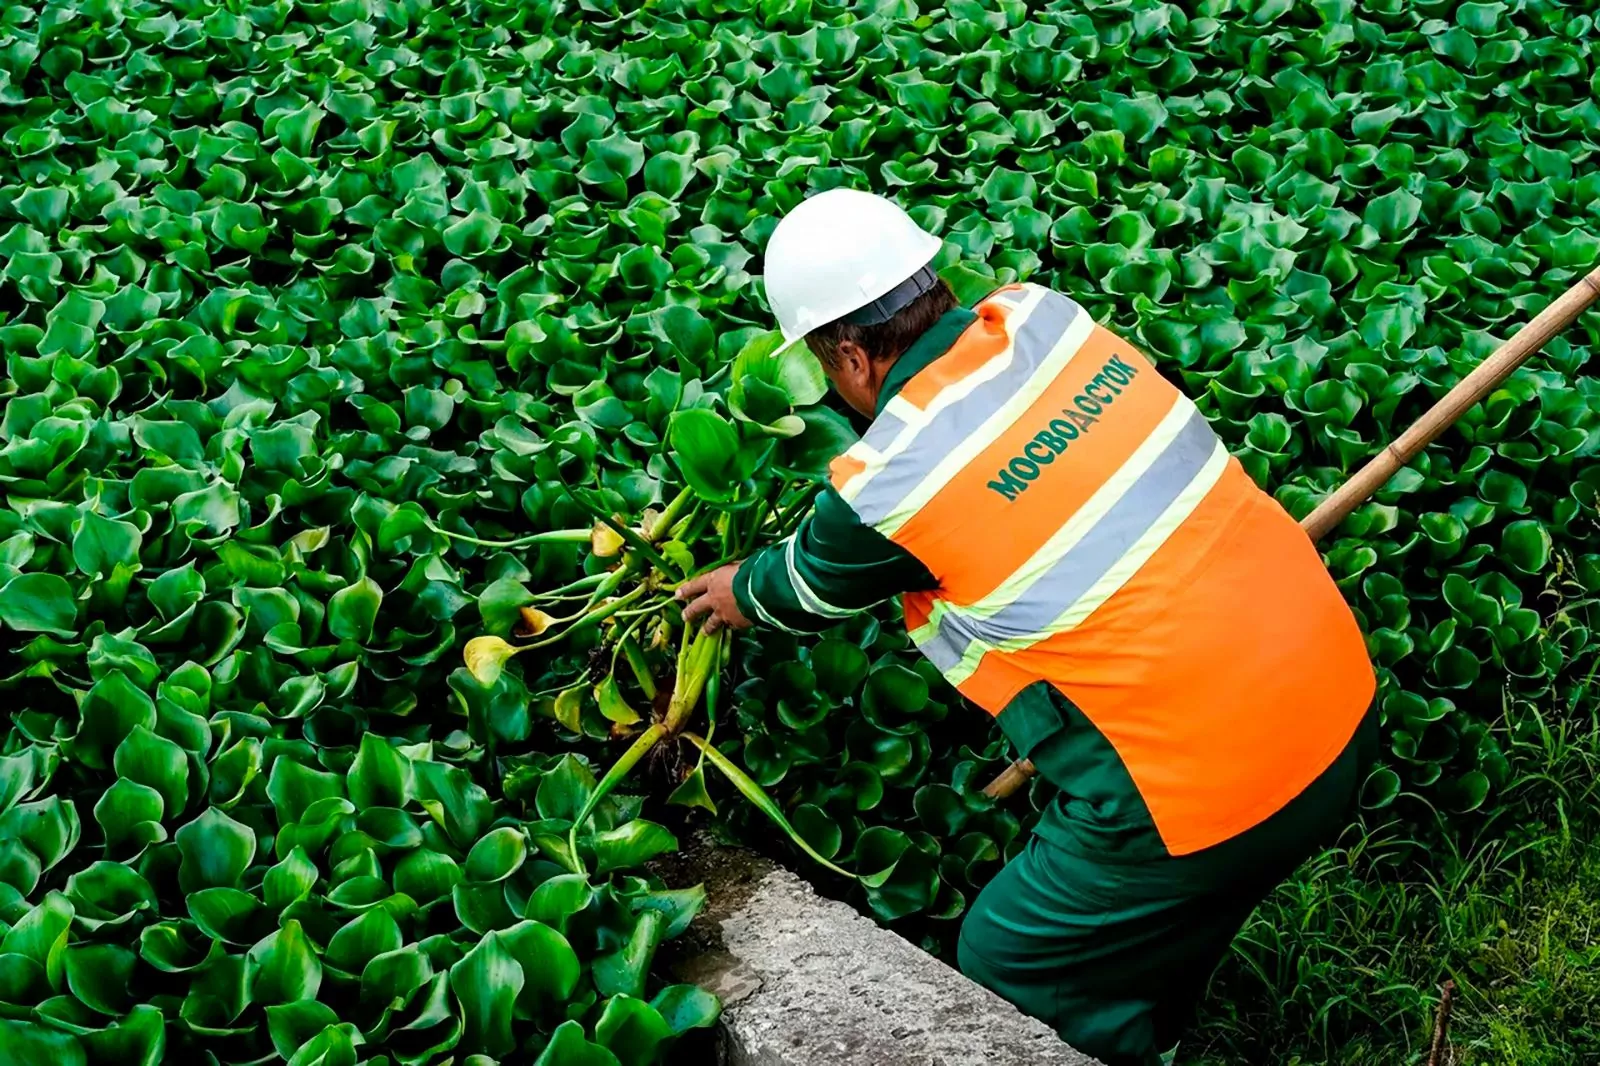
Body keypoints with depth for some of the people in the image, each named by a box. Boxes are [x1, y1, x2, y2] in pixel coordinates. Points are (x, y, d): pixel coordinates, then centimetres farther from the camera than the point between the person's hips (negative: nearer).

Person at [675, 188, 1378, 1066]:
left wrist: (741, 594, 34)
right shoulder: (1038, 315, 2)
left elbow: (806, 591, 12)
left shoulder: (883, 486, -12)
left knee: (1006, 971, 16)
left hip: (1209, 789, -7)